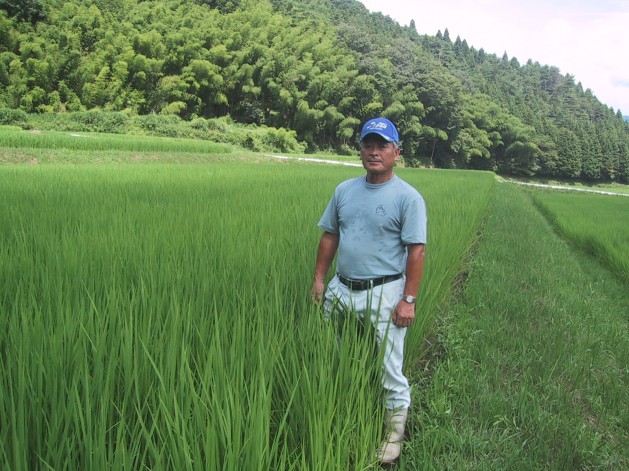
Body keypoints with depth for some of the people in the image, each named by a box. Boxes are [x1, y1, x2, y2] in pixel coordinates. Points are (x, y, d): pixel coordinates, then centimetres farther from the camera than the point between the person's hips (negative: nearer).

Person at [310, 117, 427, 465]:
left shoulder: (408, 197, -9)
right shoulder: (344, 190, 7)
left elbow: (416, 252, -12)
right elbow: (329, 237, 12)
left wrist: (409, 299, -15)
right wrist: (319, 279, 9)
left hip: (384, 295, -6)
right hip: (342, 289, 6)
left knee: (390, 370, 3)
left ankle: (394, 431, 22)